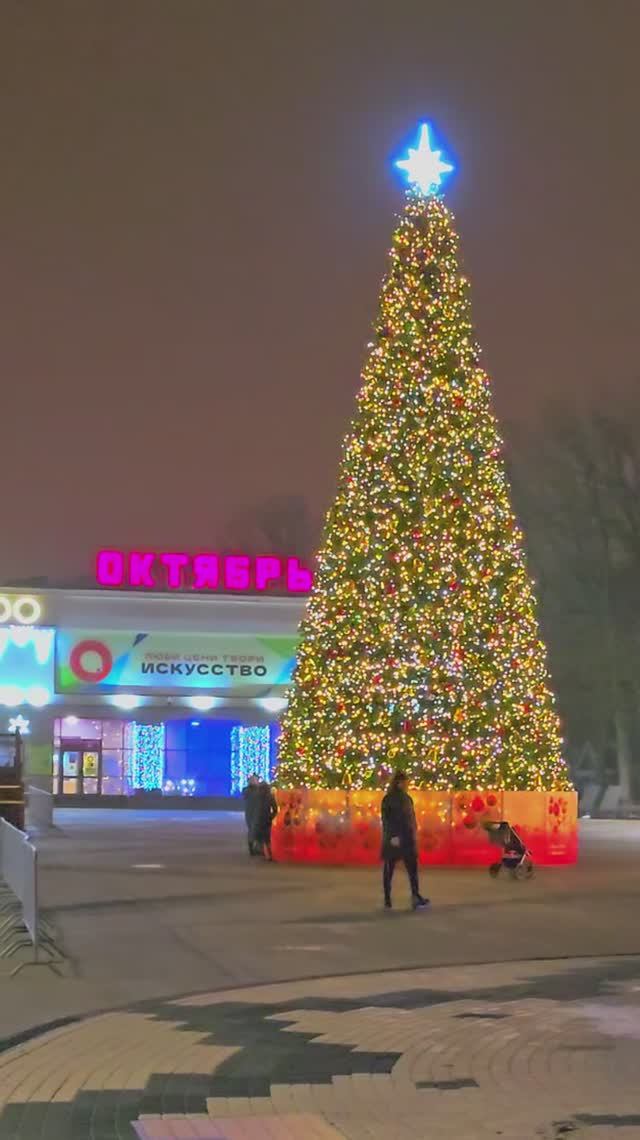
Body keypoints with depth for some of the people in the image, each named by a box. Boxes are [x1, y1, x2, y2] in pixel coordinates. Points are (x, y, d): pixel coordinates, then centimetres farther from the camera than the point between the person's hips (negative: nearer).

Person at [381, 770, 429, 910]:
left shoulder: (407, 798, 12)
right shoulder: (389, 799, -7)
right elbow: (387, 819, -15)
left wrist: (414, 835, 15)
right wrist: (392, 836, -21)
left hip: (407, 839, 6)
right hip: (394, 839, -6)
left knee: (413, 868, -2)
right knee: (389, 869, 0)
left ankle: (416, 897, -8)